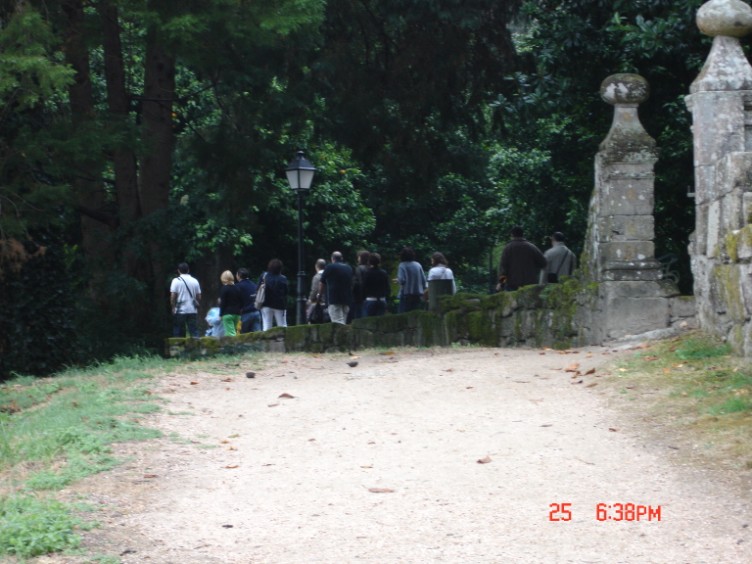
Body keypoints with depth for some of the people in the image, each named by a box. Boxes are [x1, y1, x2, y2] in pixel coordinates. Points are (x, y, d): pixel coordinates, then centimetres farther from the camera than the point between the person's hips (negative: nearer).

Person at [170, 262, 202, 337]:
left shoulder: (176, 281, -5)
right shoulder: (195, 281, 6)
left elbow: (173, 296, -9)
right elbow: (199, 297, 7)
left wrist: (173, 308, 1)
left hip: (180, 311, -3)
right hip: (193, 311, 3)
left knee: (178, 333, 4)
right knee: (194, 332, 4)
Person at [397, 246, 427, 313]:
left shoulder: (402, 266, -9)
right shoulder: (418, 265, 5)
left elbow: (401, 280, -16)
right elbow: (424, 280, 5)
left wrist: (397, 281, 5)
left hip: (406, 294, -5)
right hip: (418, 294, 5)